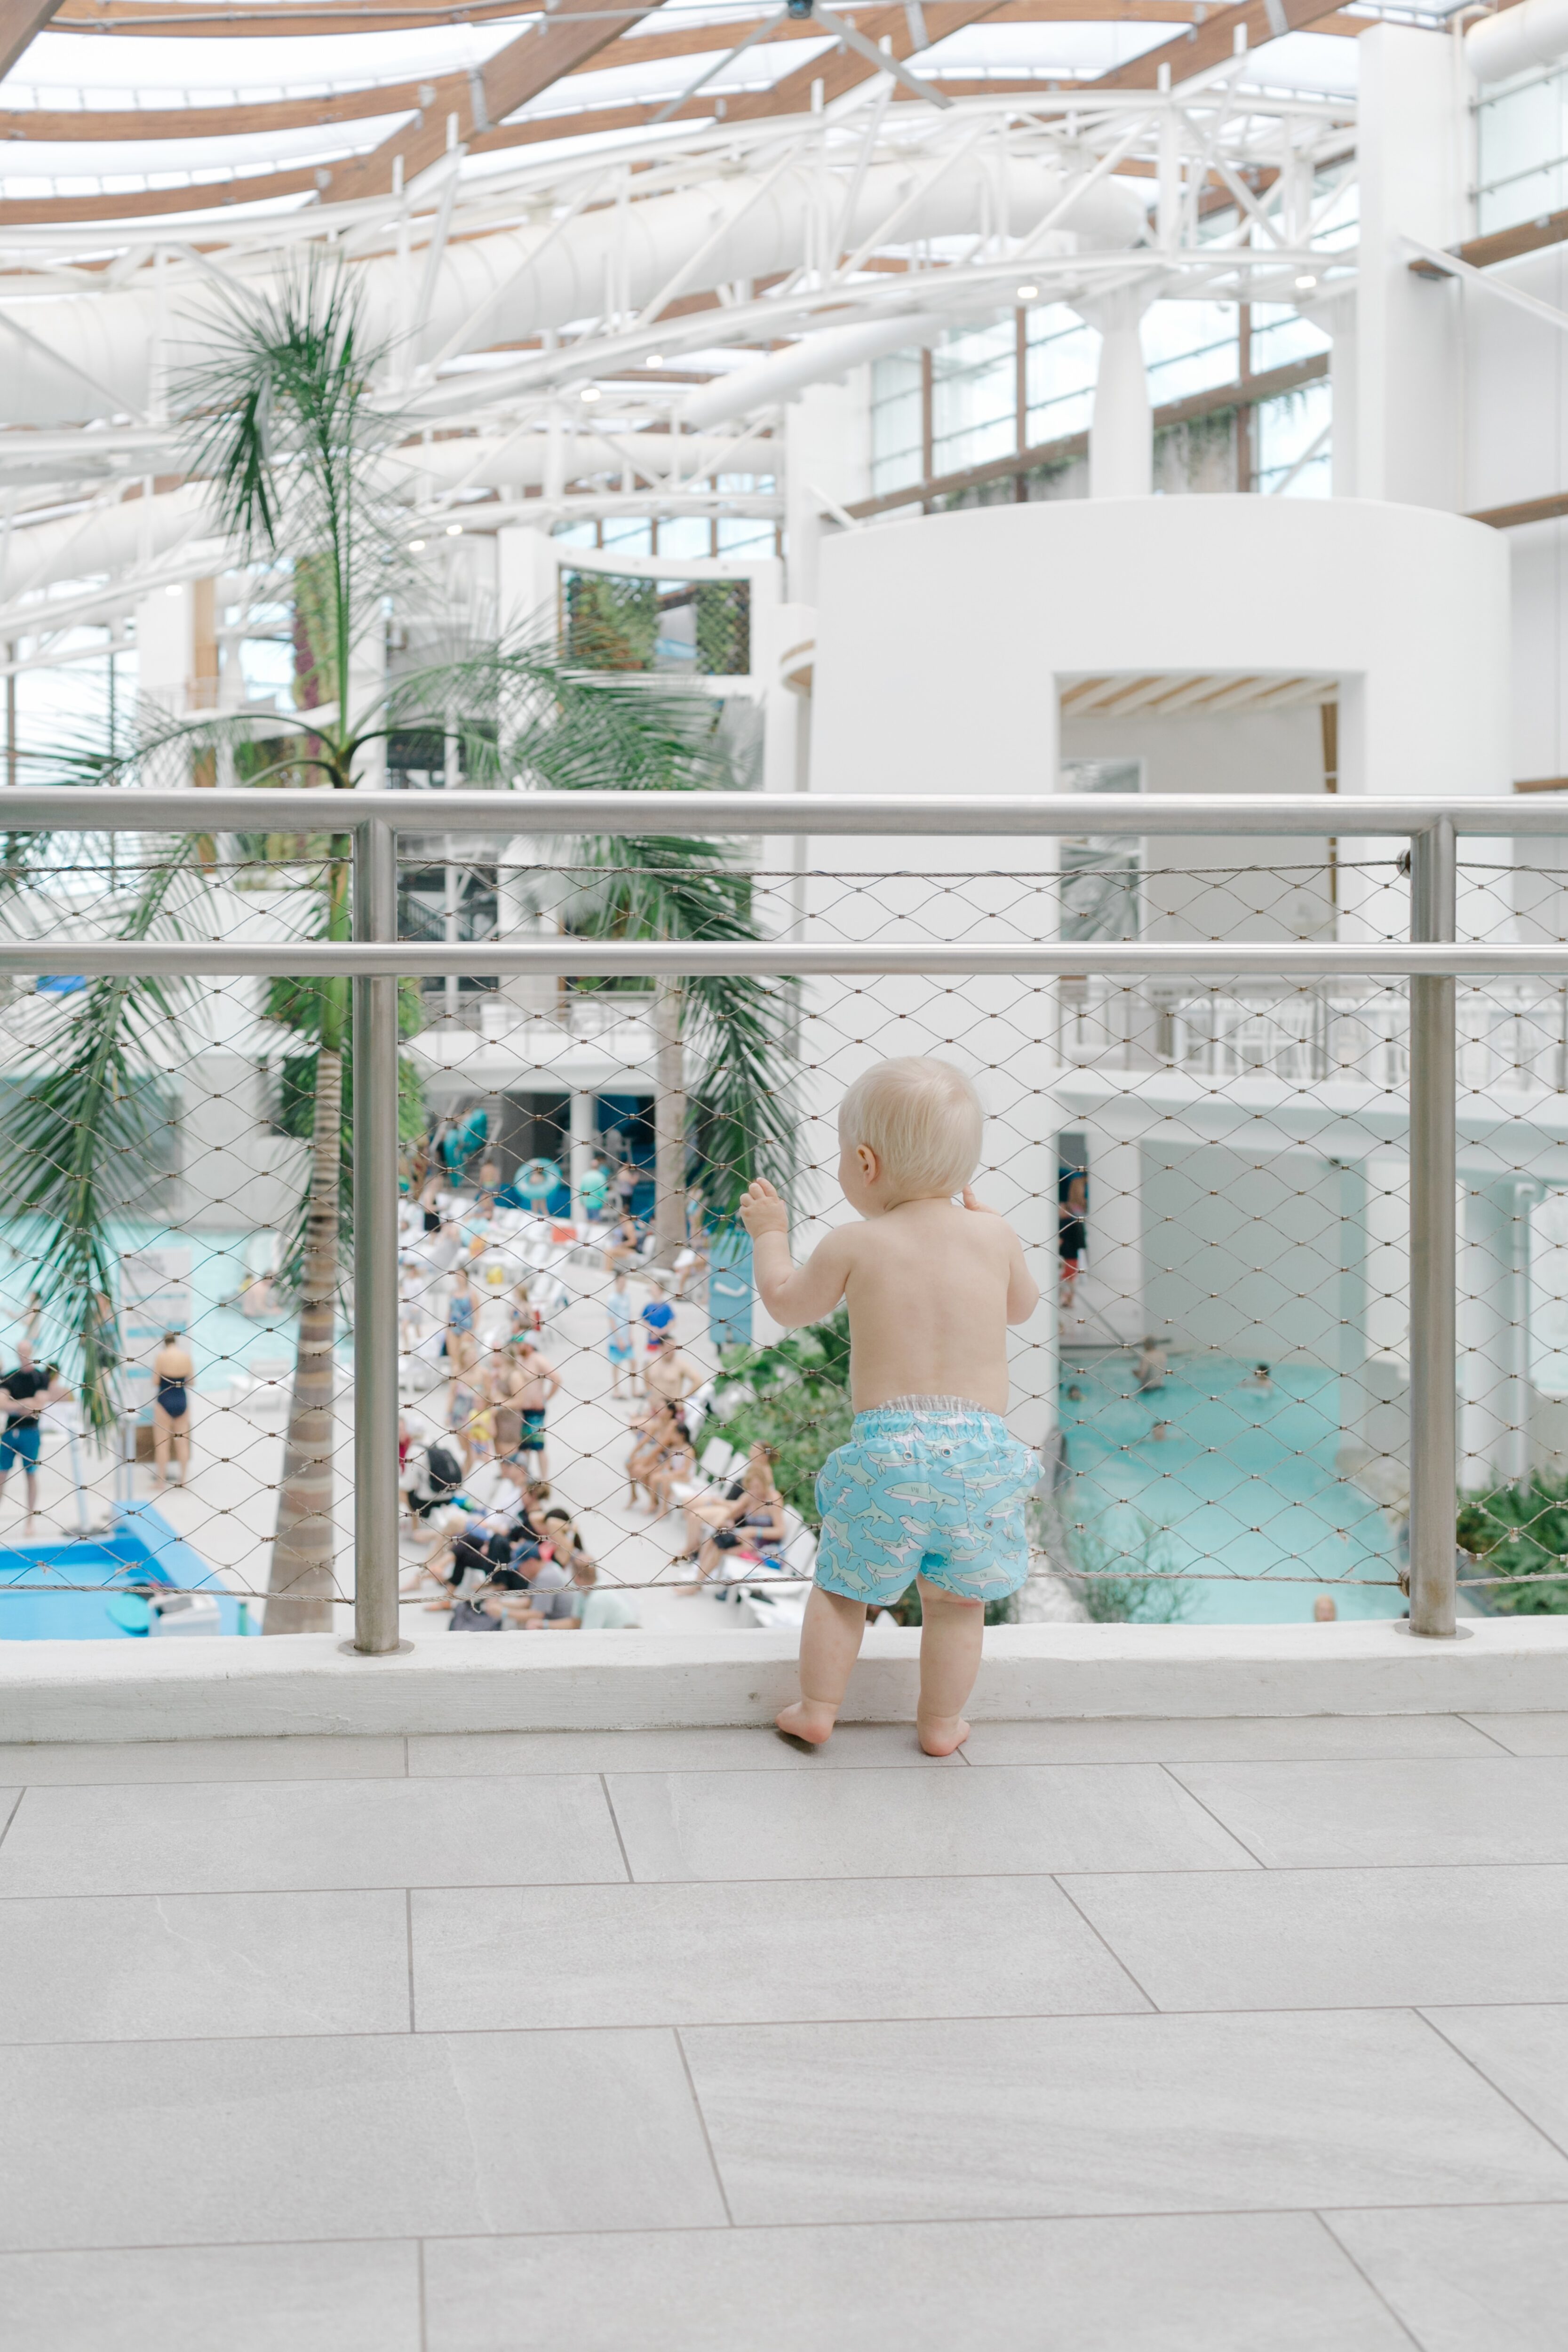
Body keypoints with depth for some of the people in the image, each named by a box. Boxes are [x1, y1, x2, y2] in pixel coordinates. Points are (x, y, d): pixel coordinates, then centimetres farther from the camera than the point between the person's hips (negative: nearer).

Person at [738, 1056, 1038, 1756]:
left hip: (887, 1444, -2)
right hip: (980, 1445, 2)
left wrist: (770, 1234, 30)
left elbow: (789, 1304, 14)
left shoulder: (854, 1244, -3)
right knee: (956, 1597, 15)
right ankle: (941, 1723, 22)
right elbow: (1022, 1306, 23)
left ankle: (816, 1711, 23)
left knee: (841, 1585, 15)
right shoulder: (993, 1236, 3)